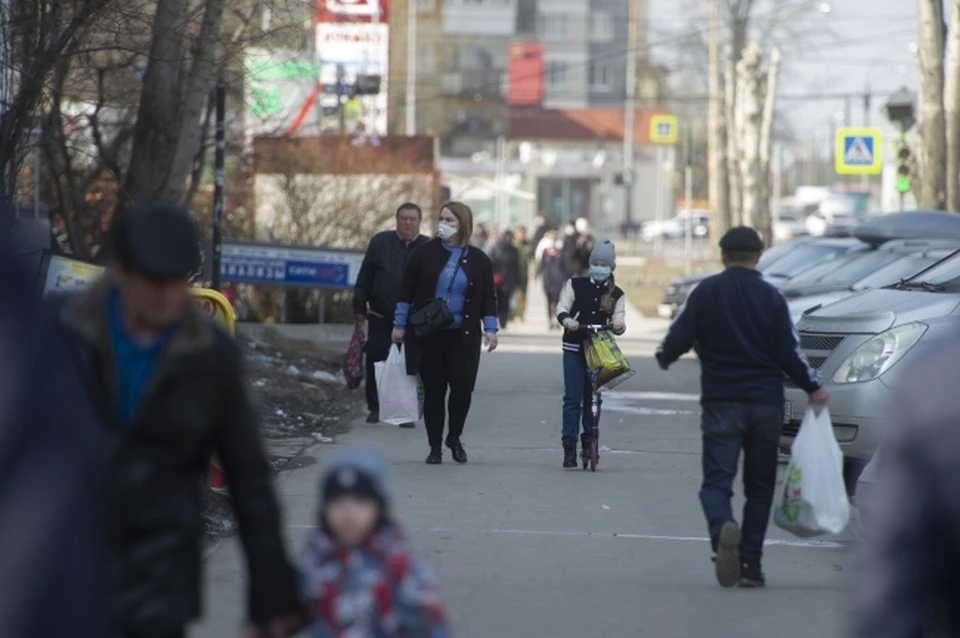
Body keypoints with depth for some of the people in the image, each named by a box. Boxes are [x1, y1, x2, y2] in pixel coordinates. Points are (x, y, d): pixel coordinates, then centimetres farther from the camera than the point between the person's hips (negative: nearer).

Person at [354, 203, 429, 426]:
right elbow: (364, 278, 6)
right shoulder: (380, 242, 3)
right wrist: (360, 308, 3)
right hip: (380, 317, 1)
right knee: (375, 362, 4)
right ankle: (374, 408, 15)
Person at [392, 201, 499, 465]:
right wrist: (399, 324, 2)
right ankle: (435, 446, 11)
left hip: (462, 337, 0)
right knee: (433, 391, 0)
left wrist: (490, 328, -3)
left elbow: (488, 298, 7)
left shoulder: (478, 260, 3)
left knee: (462, 387, -11)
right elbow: (407, 291, 5)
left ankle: (454, 437, 13)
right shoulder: (426, 253, 1)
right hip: (428, 335, 0)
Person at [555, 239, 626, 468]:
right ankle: (569, 445, -9)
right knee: (572, 397, -8)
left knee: (592, 398, 7)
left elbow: (619, 321, -1)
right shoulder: (575, 285, 4)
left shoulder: (616, 294, 8)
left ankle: (589, 440, 23)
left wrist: (618, 325, -25)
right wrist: (568, 320, -25)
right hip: (574, 348, -2)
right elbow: (562, 308, -4)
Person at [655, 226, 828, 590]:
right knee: (759, 487, 12)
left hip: (722, 402, -2)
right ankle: (750, 563, 8)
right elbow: (790, 352, 1)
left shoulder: (706, 293, -2)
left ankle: (723, 528, -35)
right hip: (766, 403, 2)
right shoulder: (771, 298, 2)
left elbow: (678, 337, -4)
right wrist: (813, 387, 16)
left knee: (717, 479, -4)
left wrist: (664, 357, 19)